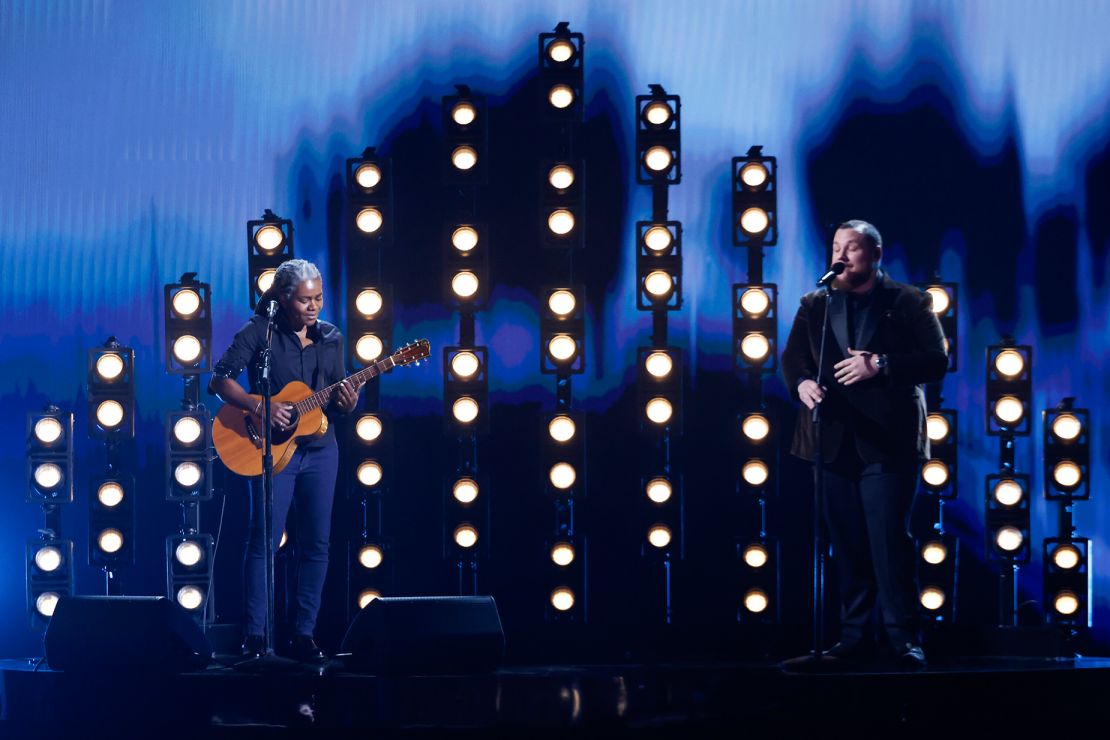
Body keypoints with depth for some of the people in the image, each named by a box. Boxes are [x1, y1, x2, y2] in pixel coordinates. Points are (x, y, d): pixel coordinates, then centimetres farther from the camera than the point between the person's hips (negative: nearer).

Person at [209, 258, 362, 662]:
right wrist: (259, 407, -23)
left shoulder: (331, 337, 8)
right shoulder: (260, 331, -6)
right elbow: (219, 379, -10)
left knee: (316, 544, 3)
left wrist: (347, 402, -11)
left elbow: (340, 401, 12)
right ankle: (254, 637, -3)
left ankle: (303, 635, 9)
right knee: (264, 540, -7)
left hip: (320, 449, 5)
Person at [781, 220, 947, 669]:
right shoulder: (814, 305, 16)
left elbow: (937, 361, -4)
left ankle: (903, 639, -4)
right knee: (846, 544, 5)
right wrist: (802, 382, -16)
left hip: (887, 442, -4)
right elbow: (792, 355, 6)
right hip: (833, 441, 4)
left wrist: (881, 366, -16)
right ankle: (854, 637, 10)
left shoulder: (908, 303, 5)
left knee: (890, 539, -9)